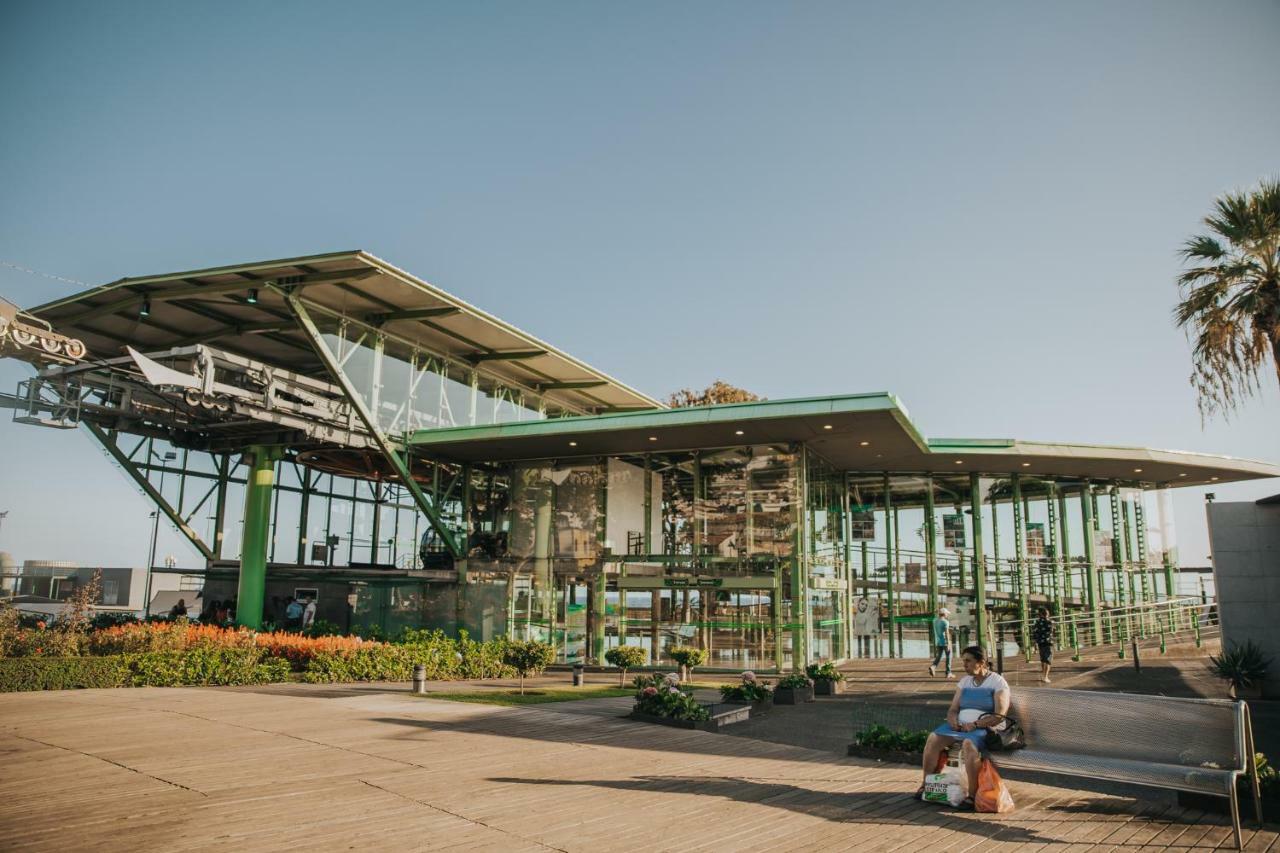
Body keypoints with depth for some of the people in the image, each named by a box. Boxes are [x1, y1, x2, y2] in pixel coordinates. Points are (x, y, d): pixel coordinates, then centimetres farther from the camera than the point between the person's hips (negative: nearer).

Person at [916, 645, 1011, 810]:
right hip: (960, 725, 6)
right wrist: (953, 721, -10)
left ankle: (972, 795, -31)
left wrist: (975, 724, -20)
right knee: (933, 739, -19)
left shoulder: (998, 682, -2)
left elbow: (1000, 715, -11)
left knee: (969, 744, -38)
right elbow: (953, 709, 13)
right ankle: (925, 785, -12)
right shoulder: (964, 682, 17)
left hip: (986, 728, -6)